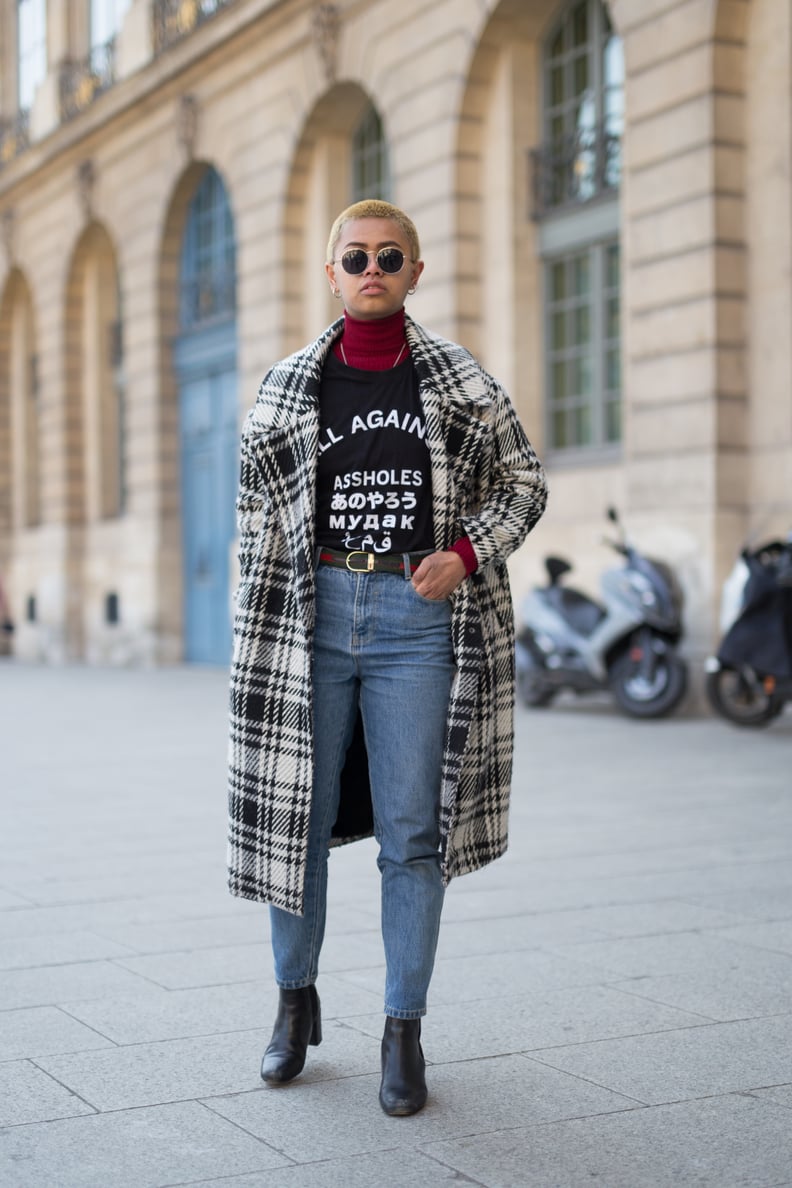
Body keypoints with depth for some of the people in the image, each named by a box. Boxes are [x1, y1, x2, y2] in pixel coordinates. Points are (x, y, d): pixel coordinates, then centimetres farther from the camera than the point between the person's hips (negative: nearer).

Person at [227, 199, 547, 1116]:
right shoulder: (288, 385, 8)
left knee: (412, 833, 0)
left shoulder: (460, 380, 5)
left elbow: (524, 481, 11)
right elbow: (256, 514, 14)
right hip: (314, 612, 1)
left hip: (417, 617, -1)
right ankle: (297, 1000, 28)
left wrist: (466, 554, -6)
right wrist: (255, 628, 8)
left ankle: (403, 1033, 12)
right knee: (296, 814, 7)